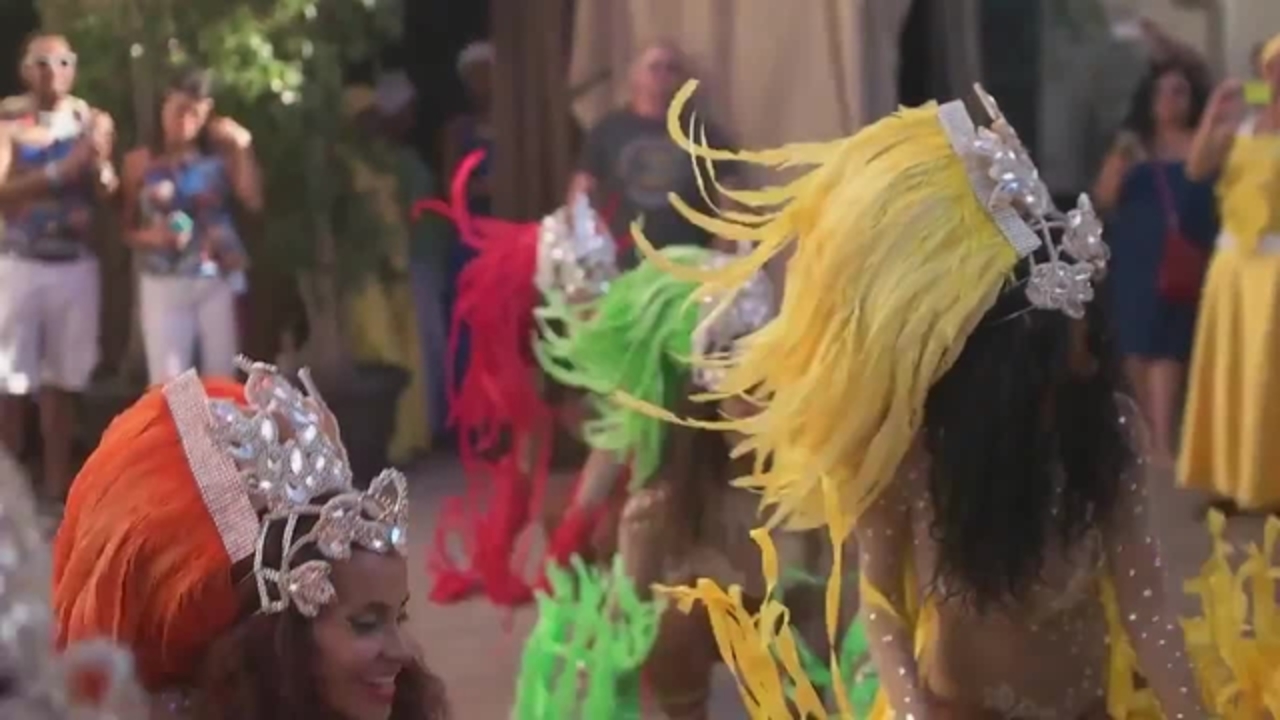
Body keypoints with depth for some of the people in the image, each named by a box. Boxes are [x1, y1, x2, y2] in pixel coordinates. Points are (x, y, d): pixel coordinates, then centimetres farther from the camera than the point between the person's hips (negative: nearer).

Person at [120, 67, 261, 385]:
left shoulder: (219, 155, 4)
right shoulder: (140, 162, 5)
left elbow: (254, 201, -9)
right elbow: (124, 228, 6)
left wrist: (243, 149, -11)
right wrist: (148, 236, -14)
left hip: (219, 282, 1)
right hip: (164, 285, 0)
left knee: (222, 382, 2)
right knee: (167, 386, -7)